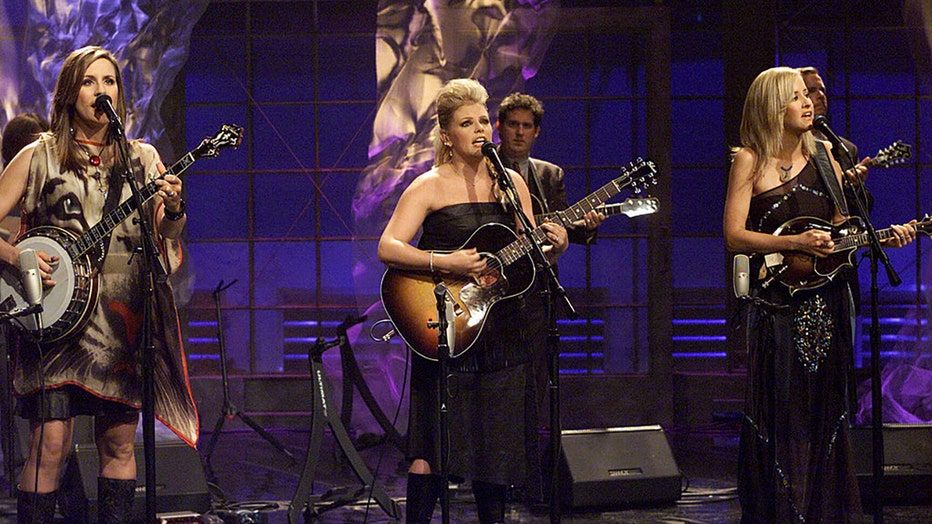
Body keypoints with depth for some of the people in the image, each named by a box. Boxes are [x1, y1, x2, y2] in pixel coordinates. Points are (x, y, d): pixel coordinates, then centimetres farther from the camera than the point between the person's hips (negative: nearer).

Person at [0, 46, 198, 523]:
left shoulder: (142, 158, 13)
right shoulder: (39, 157, 6)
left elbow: (164, 241, 11)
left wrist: (172, 212, -10)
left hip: (124, 317, 3)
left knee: (119, 443, 4)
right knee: (50, 443, -11)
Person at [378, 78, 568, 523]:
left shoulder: (510, 182, 9)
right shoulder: (430, 187, -5)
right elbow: (387, 248, -16)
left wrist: (554, 247, -9)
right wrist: (445, 263, -26)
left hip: (503, 332, 5)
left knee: (498, 445, 7)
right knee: (432, 450, -8)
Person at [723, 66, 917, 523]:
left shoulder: (823, 154, 11)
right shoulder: (750, 160, -2)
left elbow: (839, 230, 16)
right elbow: (734, 236, -8)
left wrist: (884, 237, 0)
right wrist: (796, 243, -17)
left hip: (826, 299, 4)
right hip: (777, 306, -4)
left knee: (825, 412, 6)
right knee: (780, 418, -4)